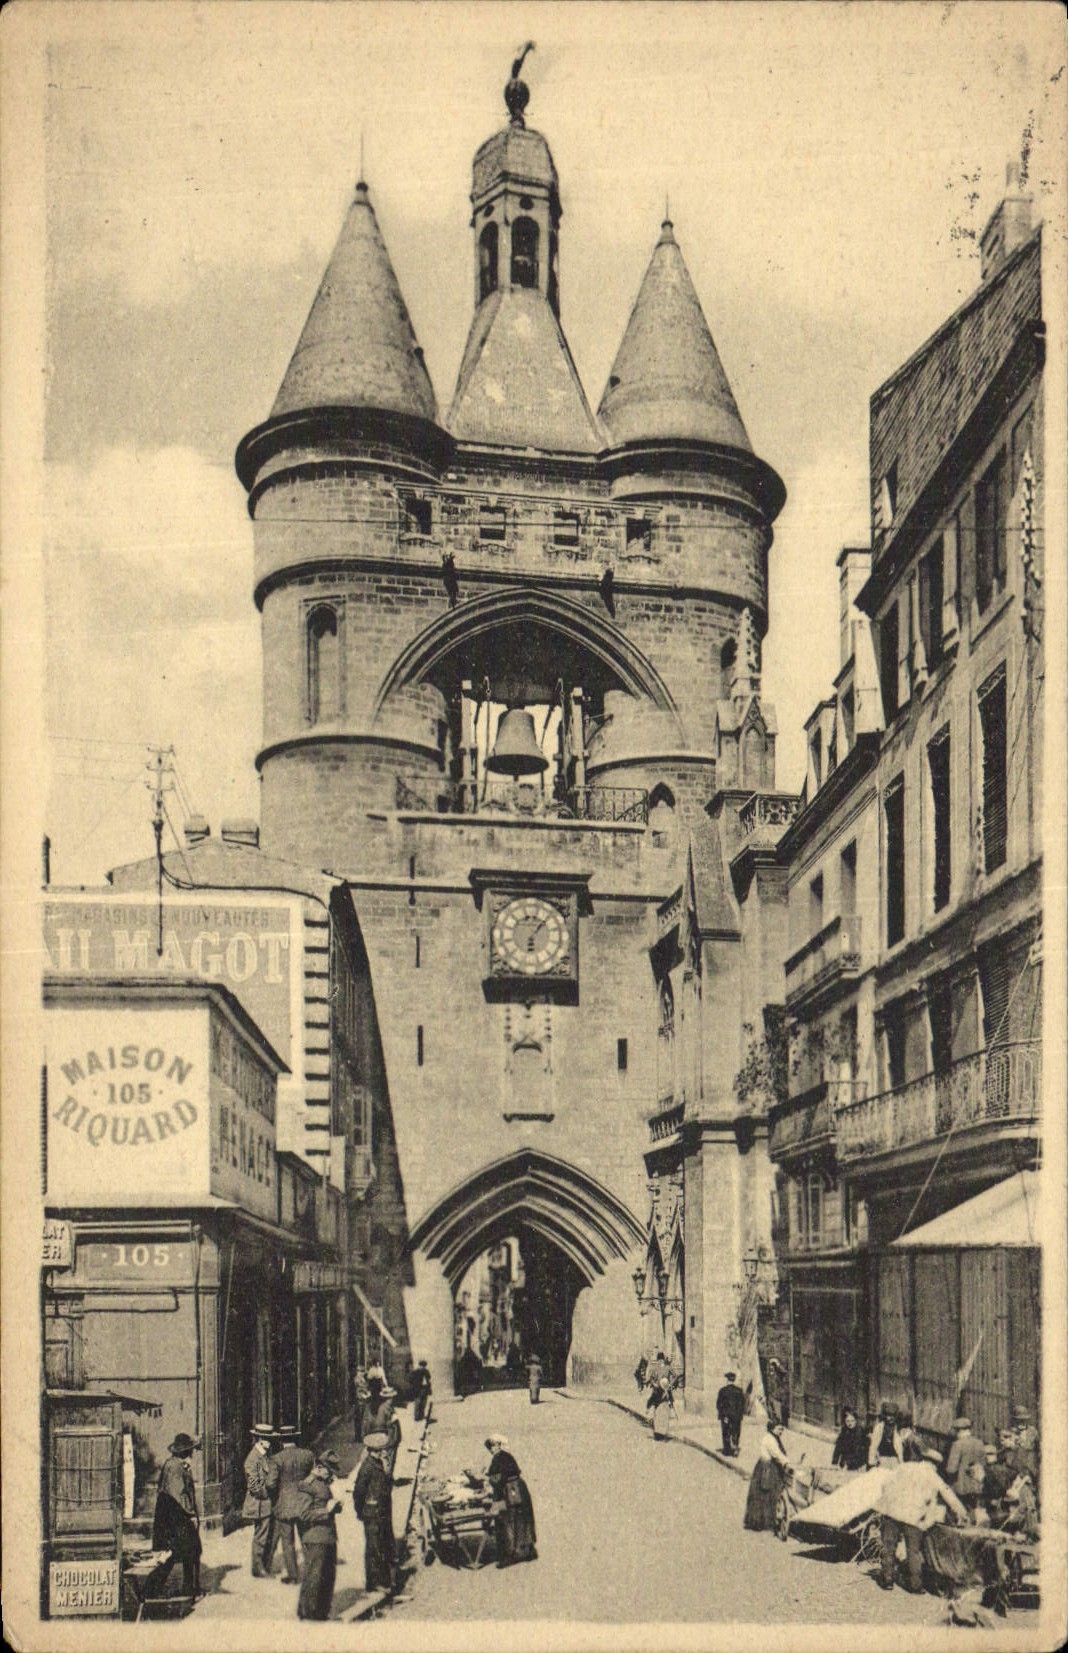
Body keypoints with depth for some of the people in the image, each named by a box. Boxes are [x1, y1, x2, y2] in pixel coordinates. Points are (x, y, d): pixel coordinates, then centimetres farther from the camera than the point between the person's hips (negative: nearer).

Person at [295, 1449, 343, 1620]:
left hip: (328, 1538, 9)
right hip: (315, 1539, -9)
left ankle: (322, 1612, 23)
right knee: (313, 1577, -4)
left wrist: (334, 1507, 10)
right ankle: (306, 1613, 8)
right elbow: (303, 1515, -18)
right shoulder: (308, 1485, -12)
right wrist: (326, 1510, -18)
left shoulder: (323, 1484, 17)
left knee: (329, 1575, 13)